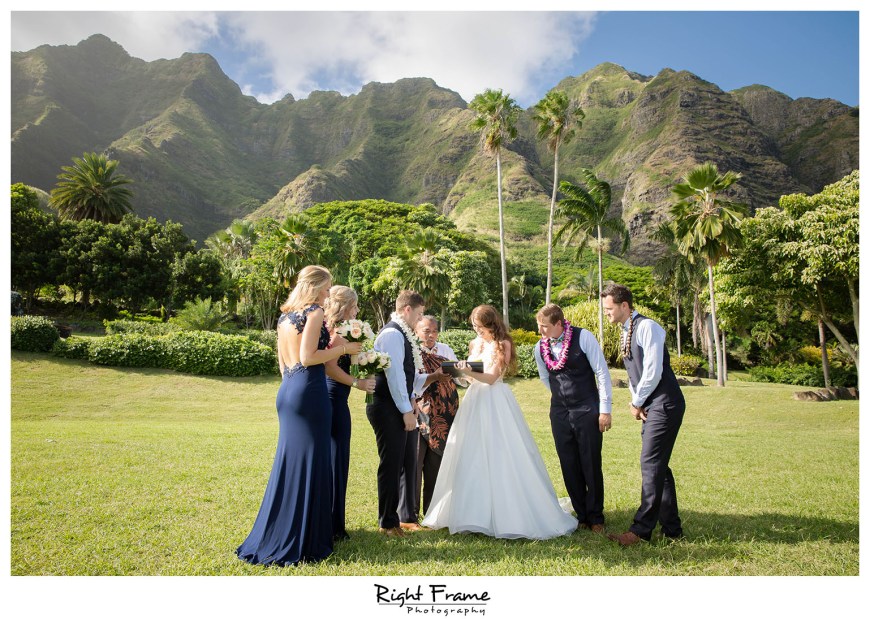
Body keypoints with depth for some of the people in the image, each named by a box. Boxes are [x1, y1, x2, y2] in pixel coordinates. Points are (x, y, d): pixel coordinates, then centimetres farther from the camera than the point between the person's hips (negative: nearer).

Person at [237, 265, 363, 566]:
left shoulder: (285, 316, 17)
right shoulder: (314, 312, -8)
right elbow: (307, 358, -16)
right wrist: (341, 348, -6)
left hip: (287, 391, 9)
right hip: (309, 392, -9)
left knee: (289, 462, 14)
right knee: (309, 465, -1)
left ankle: (274, 539, 23)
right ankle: (302, 542, 8)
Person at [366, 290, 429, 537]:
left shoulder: (403, 334, 14)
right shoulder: (392, 334, -16)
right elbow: (394, 374, -20)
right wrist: (407, 410, -17)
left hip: (402, 408, 9)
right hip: (388, 409, -9)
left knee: (408, 463, 13)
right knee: (391, 464, 0)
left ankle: (406, 516, 26)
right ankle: (388, 522, 15)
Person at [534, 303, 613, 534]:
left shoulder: (583, 337, -12)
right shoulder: (540, 347, 0)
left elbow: (602, 372, -9)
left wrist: (605, 409, -10)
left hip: (587, 411, -4)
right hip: (559, 413, 4)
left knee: (591, 466, 3)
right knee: (569, 468, 7)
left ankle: (596, 517, 19)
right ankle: (581, 516, 22)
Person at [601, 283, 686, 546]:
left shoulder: (647, 327, -14)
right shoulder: (627, 333, 14)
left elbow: (653, 372, -20)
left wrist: (637, 403, -9)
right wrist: (637, 402, 4)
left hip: (664, 405, -10)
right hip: (650, 407, 10)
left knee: (651, 465, -7)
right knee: (658, 467, 13)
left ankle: (641, 529, 0)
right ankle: (672, 528, 23)